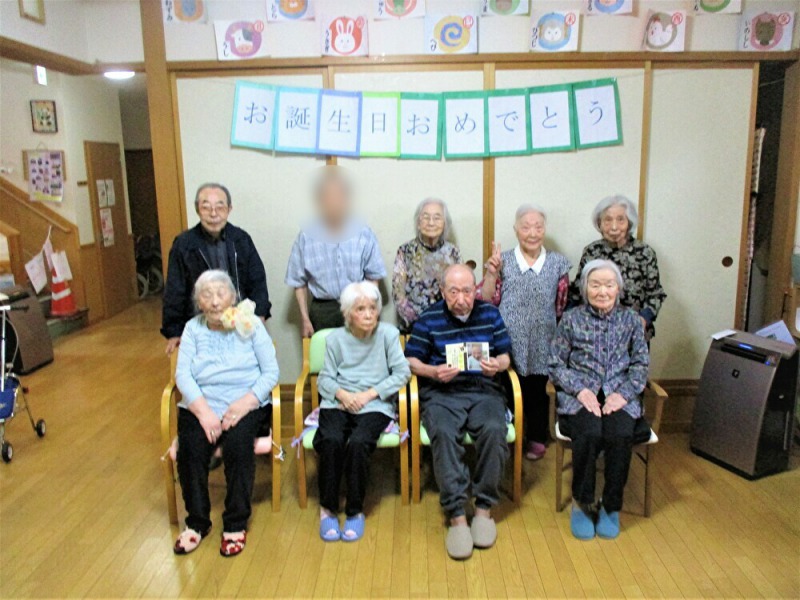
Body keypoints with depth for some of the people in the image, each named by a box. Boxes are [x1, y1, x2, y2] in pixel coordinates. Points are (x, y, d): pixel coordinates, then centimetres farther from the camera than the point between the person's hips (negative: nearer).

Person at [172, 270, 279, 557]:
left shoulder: (251, 325, 3)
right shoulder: (193, 328, 9)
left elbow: (271, 372, -3)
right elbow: (183, 374, -2)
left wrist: (245, 402, -18)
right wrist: (204, 411, -17)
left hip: (246, 405, -2)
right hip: (201, 406, 2)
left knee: (237, 444, -29)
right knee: (190, 448, -25)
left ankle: (236, 523, -10)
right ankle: (197, 521, -2)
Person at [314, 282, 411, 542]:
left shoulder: (388, 333, 1)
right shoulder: (335, 338, 7)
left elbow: (402, 373, -3)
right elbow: (325, 379, 6)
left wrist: (369, 394, -11)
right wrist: (342, 394, -15)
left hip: (376, 405, -1)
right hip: (338, 403, 2)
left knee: (358, 442, -30)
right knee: (331, 440, -28)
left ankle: (355, 510, -9)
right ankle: (327, 508, -8)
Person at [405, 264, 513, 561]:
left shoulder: (490, 314, 11)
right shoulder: (429, 319, 4)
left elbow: (505, 356, 15)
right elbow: (411, 360, 7)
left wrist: (497, 365, -9)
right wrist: (434, 372, -12)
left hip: (484, 389, 2)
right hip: (441, 393, -1)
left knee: (494, 430, -31)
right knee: (444, 434, -33)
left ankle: (484, 508, -14)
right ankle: (457, 516, -26)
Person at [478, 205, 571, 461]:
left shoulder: (557, 263, 6)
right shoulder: (503, 261, 2)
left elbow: (562, 305, 9)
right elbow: (486, 300, -2)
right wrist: (492, 273, -13)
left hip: (541, 345, 1)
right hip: (509, 343, -1)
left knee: (538, 390, 9)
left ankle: (537, 439, 28)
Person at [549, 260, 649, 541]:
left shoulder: (630, 319, 11)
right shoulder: (571, 319, 6)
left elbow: (641, 364, 8)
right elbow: (556, 365, 4)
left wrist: (623, 393, -9)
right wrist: (580, 390, -12)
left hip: (619, 397, 1)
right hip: (580, 397, -1)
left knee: (620, 435, -30)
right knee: (589, 433, -32)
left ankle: (611, 506, -8)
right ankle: (582, 502, -8)